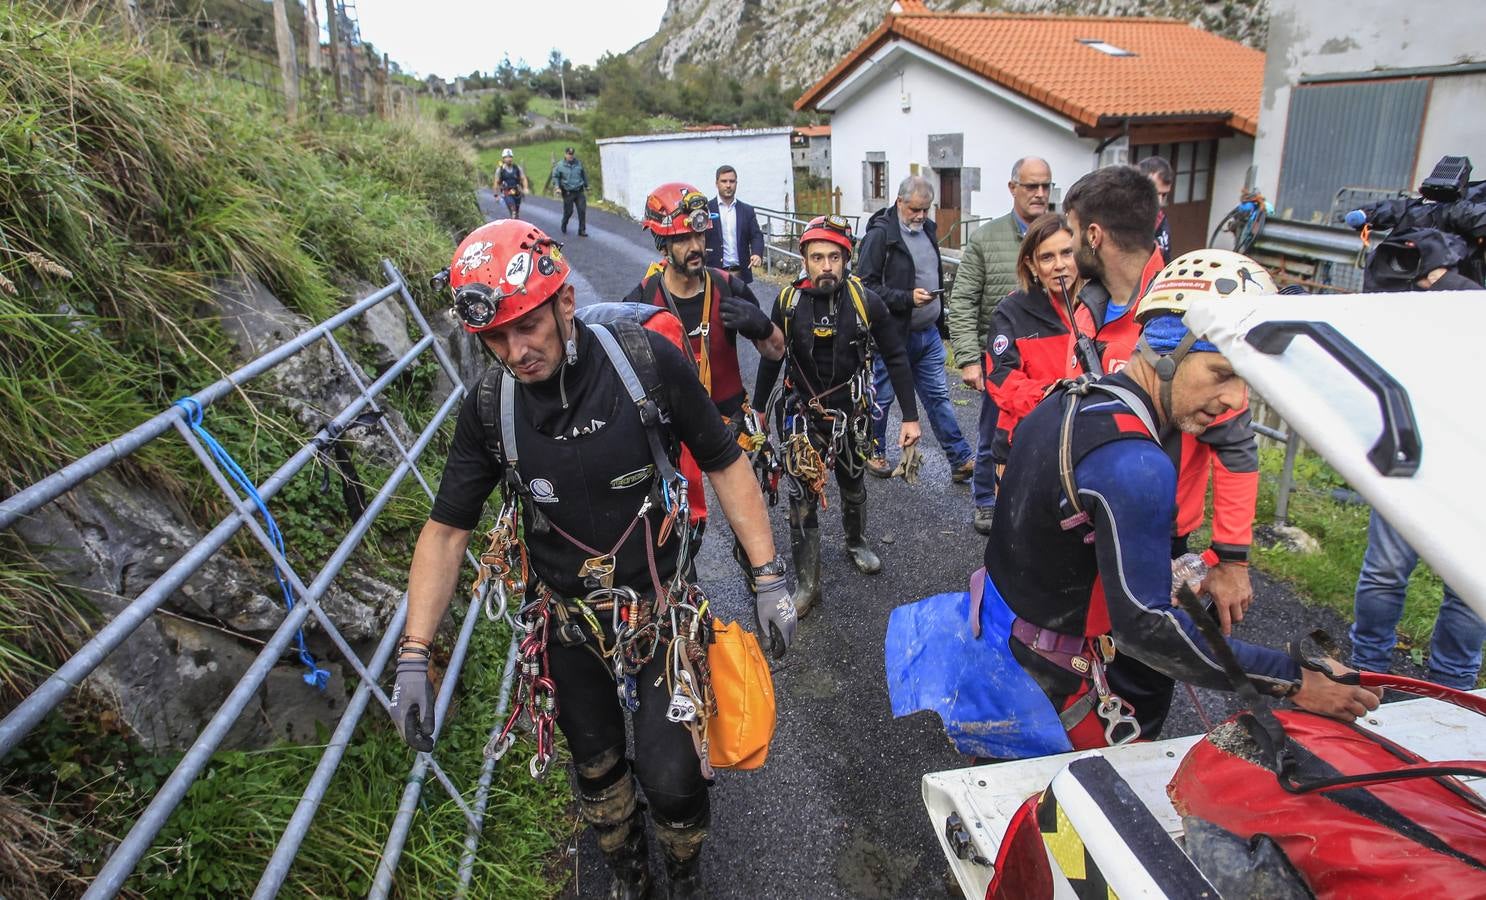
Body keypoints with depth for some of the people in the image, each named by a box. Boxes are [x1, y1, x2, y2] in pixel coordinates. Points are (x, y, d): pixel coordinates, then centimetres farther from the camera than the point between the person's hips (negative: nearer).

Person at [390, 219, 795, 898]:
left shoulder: (647, 359, -19)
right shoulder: (488, 406, -12)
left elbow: (725, 465, -9)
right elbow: (446, 531, -3)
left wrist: (769, 579, -11)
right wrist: (412, 659, -7)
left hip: (656, 610, -2)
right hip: (564, 619, 3)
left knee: (670, 777, 0)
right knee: (596, 766, 20)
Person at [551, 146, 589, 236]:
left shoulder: (578, 164, 6)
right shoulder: (560, 165, -3)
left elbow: (584, 175, 18)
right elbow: (555, 176, 2)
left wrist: (586, 187, 24)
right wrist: (557, 187, -13)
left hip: (579, 191, 2)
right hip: (568, 193, -2)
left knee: (582, 210, -6)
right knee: (568, 211, 5)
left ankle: (582, 230, 1)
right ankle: (564, 227, 32)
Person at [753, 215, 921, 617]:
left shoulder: (866, 301, -12)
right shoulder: (789, 301, -10)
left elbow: (896, 358, -4)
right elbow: (771, 358, 4)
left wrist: (910, 417, -5)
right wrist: (759, 408, 12)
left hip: (851, 413, 1)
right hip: (802, 413, -1)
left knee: (852, 485, 20)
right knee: (803, 497, -4)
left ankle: (856, 543, 49)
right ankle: (806, 583, 9)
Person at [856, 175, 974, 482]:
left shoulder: (927, 229, 11)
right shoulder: (880, 234, -14)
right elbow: (867, 285, -18)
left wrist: (939, 322, 21)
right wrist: (907, 298, -25)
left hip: (928, 333, 7)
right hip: (893, 334, -7)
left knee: (939, 397, 11)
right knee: (882, 397, 9)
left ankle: (961, 461, 15)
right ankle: (874, 452, 28)